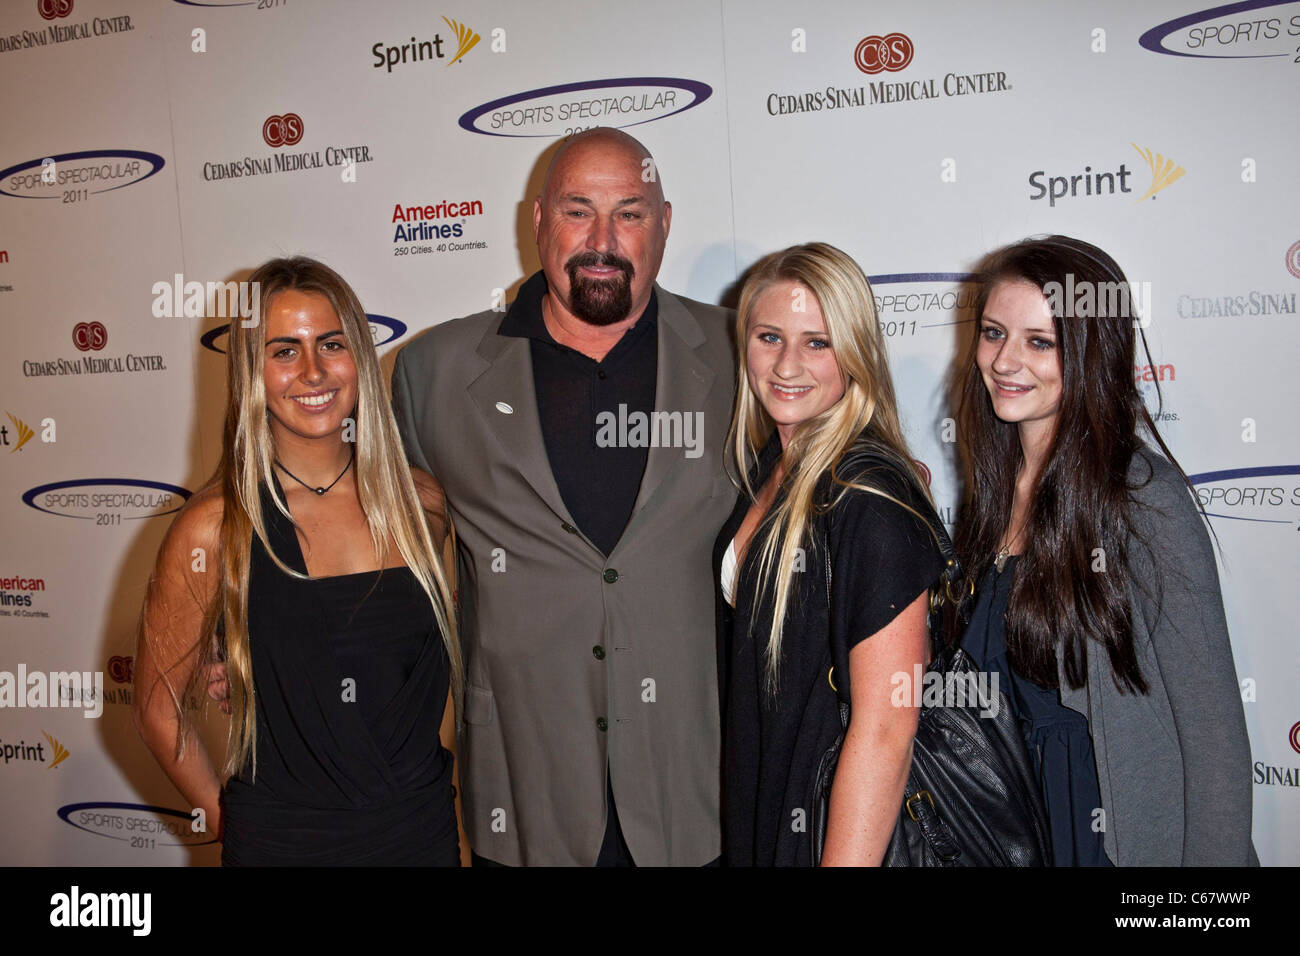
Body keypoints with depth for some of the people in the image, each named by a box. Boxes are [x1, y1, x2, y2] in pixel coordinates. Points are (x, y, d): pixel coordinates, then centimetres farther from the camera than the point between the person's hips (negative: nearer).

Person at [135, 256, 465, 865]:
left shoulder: (420, 503, -4)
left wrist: (440, 783, 4)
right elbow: (158, 708, -3)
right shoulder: (213, 530, -13)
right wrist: (232, 826, -1)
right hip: (283, 843, -2)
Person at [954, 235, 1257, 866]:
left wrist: (1214, 858, -17)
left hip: (1124, 835, -5)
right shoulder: (993, 486, -1)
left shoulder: (1144, 498, -20)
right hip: (1013, 823, 6)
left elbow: (1214, 728, -17)